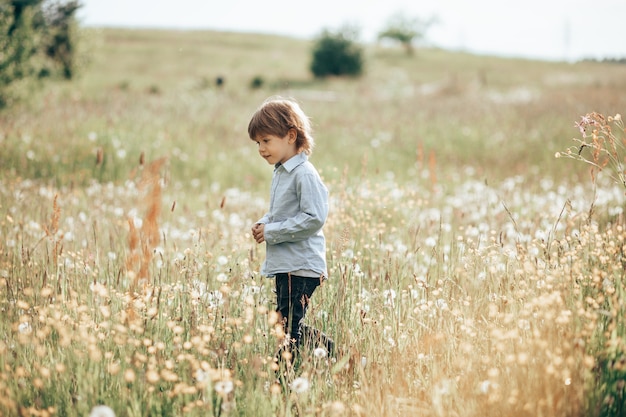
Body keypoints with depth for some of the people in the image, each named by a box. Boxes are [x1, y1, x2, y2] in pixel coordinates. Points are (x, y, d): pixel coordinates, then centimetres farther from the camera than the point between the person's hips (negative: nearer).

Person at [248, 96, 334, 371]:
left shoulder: (304, 174, -17)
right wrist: (263, 224, 5)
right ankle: (330, 351, 28)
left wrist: (272, 232, -20)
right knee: (291, 328, 16)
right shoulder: (280, 173, 14)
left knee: (288, 328, -9)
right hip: (284, 264, 10)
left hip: (301, 266, -10)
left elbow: (314, 218, -25)